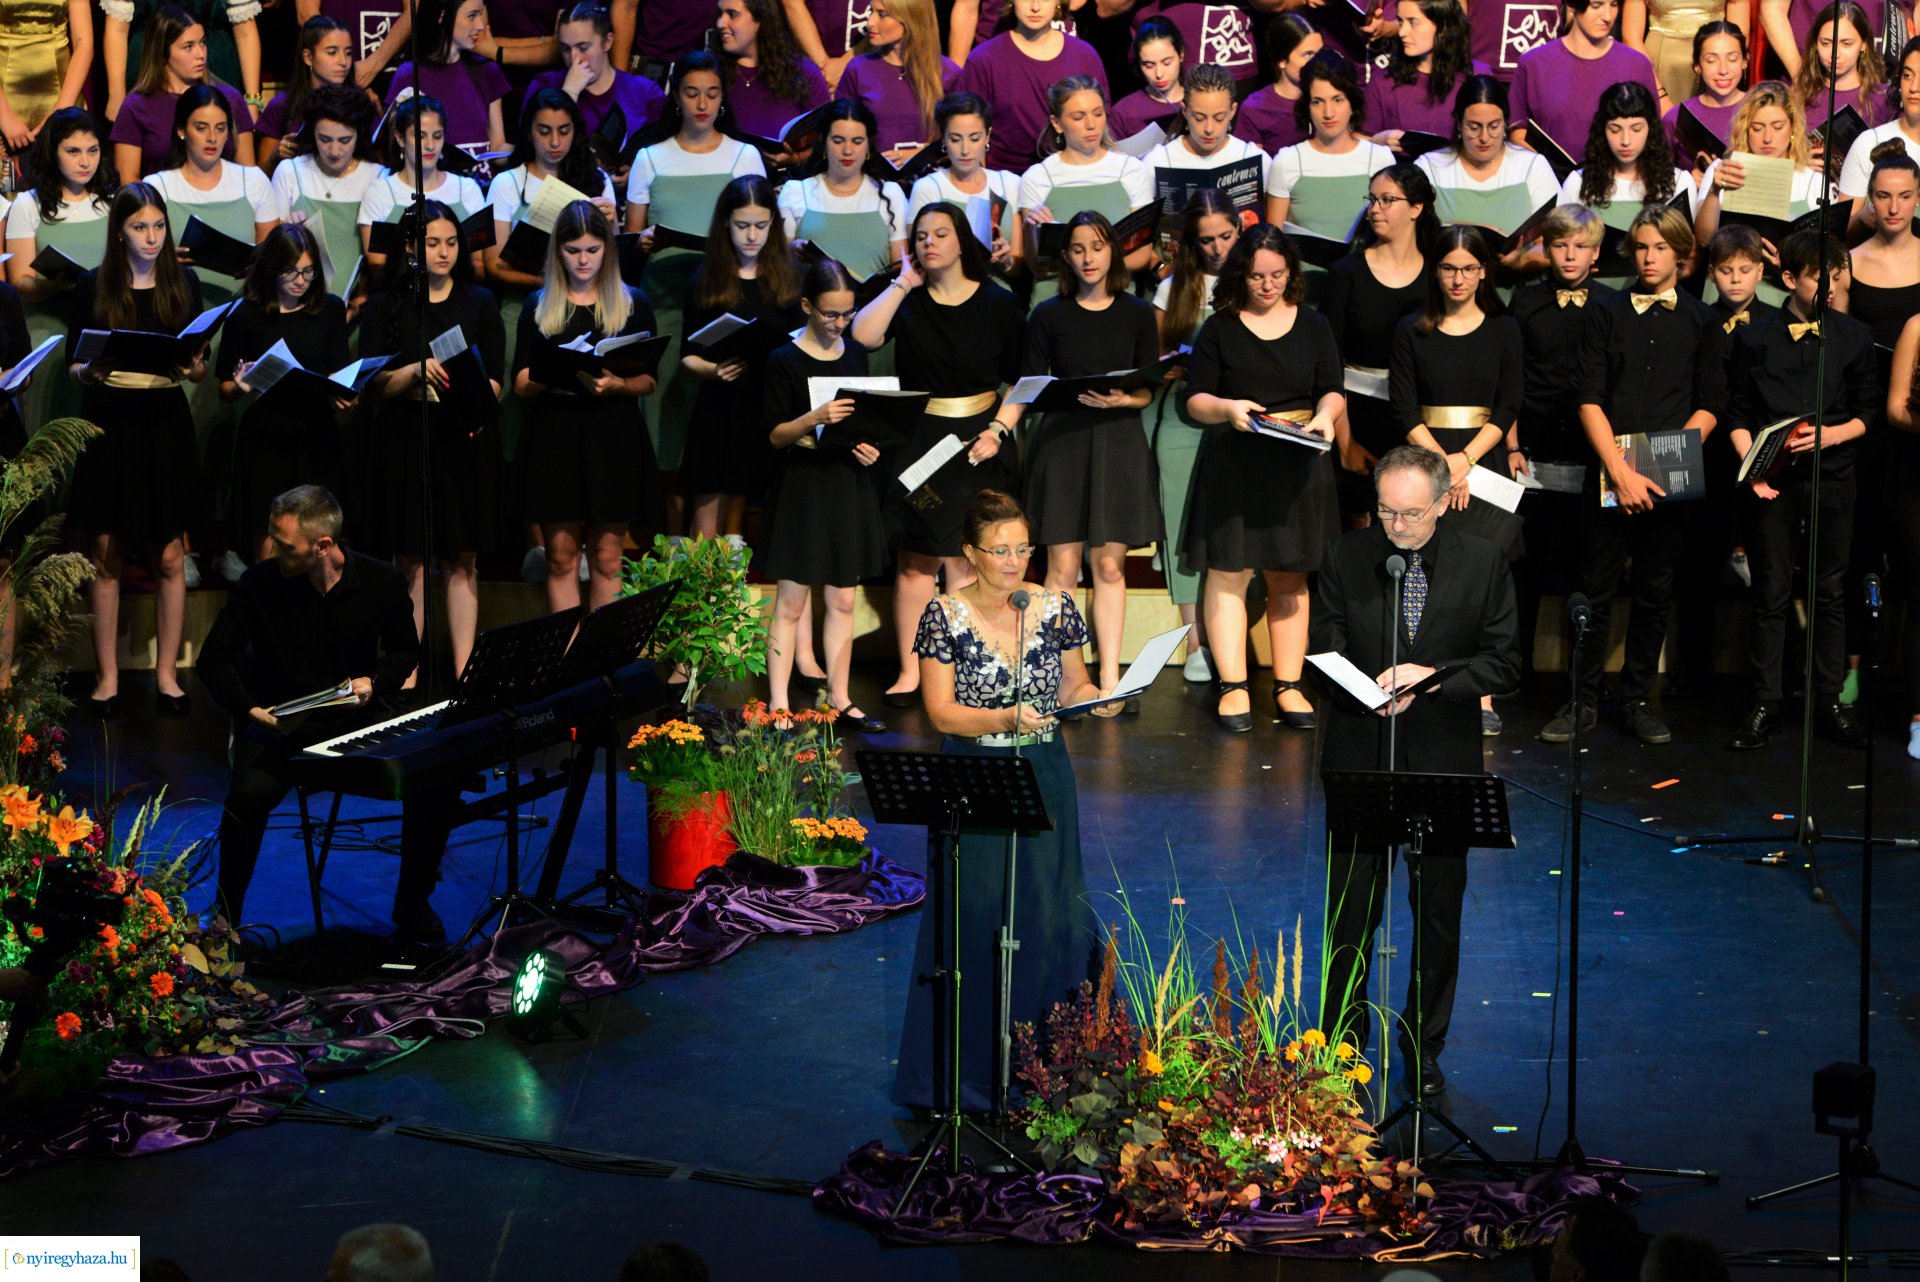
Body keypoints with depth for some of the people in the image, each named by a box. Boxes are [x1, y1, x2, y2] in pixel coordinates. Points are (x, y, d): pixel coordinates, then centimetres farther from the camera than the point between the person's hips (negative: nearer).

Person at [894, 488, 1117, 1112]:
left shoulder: (1056, 608, 2)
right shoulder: (944, 616, -7)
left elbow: (1074, 687, 10)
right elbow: (942, 711, -10)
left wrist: (1096, 701, -13)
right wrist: (1007, 720, -25)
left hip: (1044, 780, 3)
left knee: (1050, 919, 2)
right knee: (975, 926, -1)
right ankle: (969, 1076, 8)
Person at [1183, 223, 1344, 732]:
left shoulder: (1313, 325, 10)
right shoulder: (1219, 329, 4)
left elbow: (1332, 390, 5)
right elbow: (1195, 400, 0)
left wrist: (1325, 414, -18)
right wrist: (1226, 408, -21)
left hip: (1298, 464, 2)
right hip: (1233, 462, -2)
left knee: (1289, 577, 6)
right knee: (1228, 573, -5)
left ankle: (1288, 685, 11)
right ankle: (1232, 687, -1)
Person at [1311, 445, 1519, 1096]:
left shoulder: (1484, 563, -4)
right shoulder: (1346, 558, -3)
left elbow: (1504, 663, -3)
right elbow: (1325, 654, 1)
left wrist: (1430, 676, -18)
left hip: (1443, 762, 0)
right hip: (1360, 758, 0)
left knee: (1438, 913, 9)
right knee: (1351, 910, 5)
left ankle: (1424, 1048, 24)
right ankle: (1341, 1043, 19)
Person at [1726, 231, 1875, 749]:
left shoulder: (1854, 337, 6)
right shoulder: (1755, 338, 3)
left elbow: (1867, 412, 9)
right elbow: (1738, 414, 5)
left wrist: (1832, 435, -10)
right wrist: (1752, 466, -10)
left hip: (1832, 477, 1)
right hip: (1774, 481, -1)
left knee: (1830, 591, 5)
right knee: (1771, 594, 1)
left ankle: (1828, 700, 13)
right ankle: (1765, 704, 7)